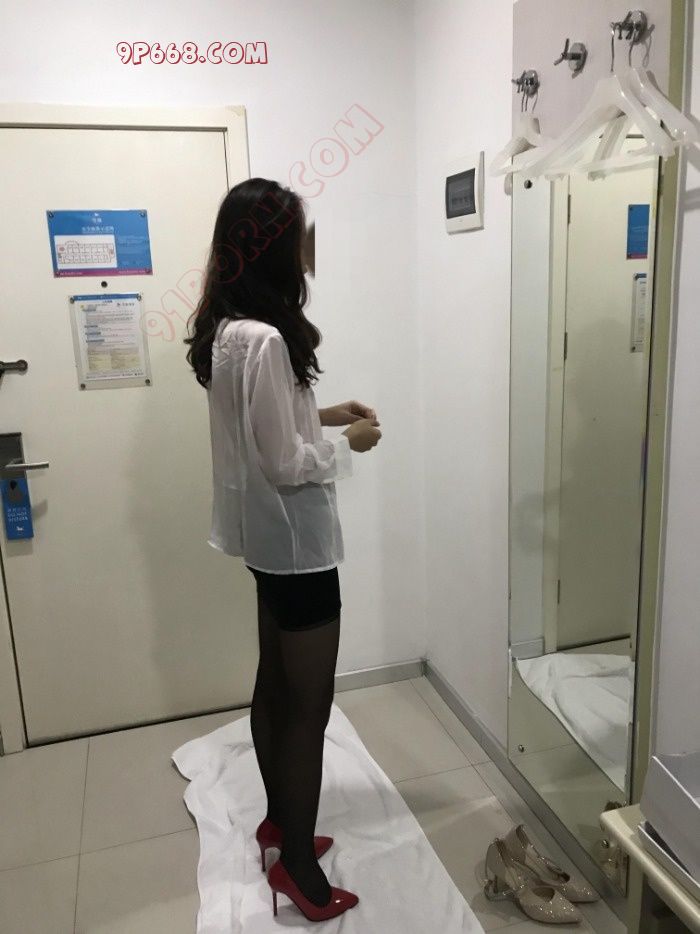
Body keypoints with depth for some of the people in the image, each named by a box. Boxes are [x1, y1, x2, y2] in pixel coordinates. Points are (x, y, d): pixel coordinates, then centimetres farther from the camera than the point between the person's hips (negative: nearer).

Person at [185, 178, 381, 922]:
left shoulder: (228, 329, 6)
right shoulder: (264, 340, -25)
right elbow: (287, 464, -23)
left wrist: (322, 413, 9)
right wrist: (350, 442, -7)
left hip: (265, 535, 10)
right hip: (294, 539, -10)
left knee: (275, 684, 21)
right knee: (308, 704, 6)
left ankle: (279, 821, 41)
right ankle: (297, 863, 26)